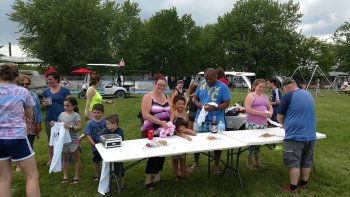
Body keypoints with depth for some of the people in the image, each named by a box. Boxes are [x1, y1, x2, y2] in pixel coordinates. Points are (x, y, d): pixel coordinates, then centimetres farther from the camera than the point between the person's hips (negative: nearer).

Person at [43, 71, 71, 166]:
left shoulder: (64, 90, -4)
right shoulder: (46, 91, 8)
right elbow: (43, 104, 17)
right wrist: (45, 104, -7)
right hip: (49, 119, 4)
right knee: (50, 139, 13)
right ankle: (50, 159, 26)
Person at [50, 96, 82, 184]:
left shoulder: (76, 115, -12)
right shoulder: (62, 114, 2)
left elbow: (79, 127, -17)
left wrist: (70, 127, -30)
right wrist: (53, 124, -9)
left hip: (73, 140, -5)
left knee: (76, 158, 9)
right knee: (65, 158, 17)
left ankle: (76, 176, 20)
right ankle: (65, 176, 29)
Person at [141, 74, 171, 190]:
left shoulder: (166, 97, 9)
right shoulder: (148, 96, -10)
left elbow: (170, 112, 14)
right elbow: (145, 115, -19)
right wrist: (160, 122, -24)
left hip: (164, 131, 6)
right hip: (152, 132, -6)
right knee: (153, 154, -4)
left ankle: (157, 177, 30)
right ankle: (147, 181, 12)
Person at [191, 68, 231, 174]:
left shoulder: (223, 87, -6)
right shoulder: (201, 84, 5)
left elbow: (226, 104, -9)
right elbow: (195, 98, 13)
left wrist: (213, 107, -23)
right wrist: (199, 104, -10)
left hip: (216, 121, -3)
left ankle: (216, 165, 30)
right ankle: (196, 163, 32)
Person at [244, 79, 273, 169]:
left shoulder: (265, 96, 16)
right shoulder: (251, 96, -6)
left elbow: (270, 107, 20)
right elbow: (247, 109, -16)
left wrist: (270, 113, -4)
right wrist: (261, 113, -21)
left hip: (263, 124, 6)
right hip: (252, 124, -6)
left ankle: (257, 162, 25)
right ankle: (249, 163, 12)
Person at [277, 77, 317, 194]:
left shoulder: (288, 96, -9)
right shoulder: (309, 95, 14)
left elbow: (279, 117, -4)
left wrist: (284, 125, 16)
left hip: (295, 135, -7)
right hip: (310, 135, 7)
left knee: (294, 162, 1)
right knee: (307, 161, 16)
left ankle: (293, 188, 8)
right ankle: (304, 184, 29)